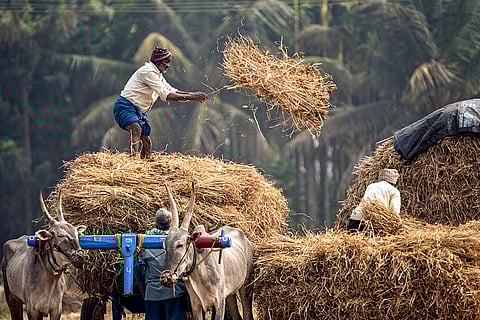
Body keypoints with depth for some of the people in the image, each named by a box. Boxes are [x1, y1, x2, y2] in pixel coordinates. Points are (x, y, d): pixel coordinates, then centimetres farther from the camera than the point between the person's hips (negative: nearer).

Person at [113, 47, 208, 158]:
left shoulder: (157, 74, 16)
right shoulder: (148, 71, -16)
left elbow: (172, 91, 19)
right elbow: (165, 95, -22)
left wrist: (192, 95, 4)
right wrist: (190, 97, -22)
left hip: (139, 111, 11)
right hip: (126, 107, -11)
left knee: (146, 141, 8)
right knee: (136, 129, -36)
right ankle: (133, 157, -53)